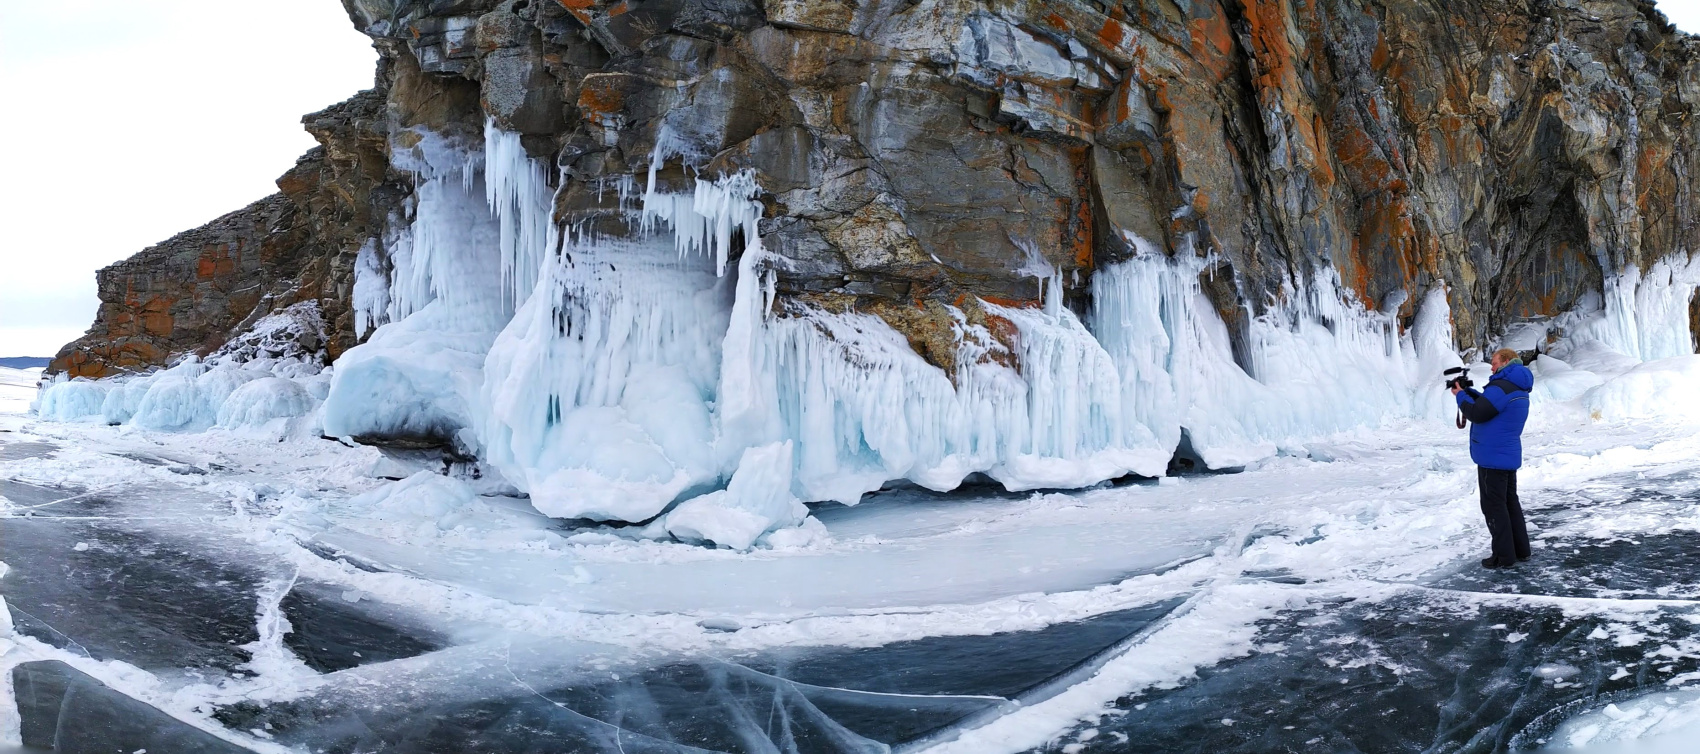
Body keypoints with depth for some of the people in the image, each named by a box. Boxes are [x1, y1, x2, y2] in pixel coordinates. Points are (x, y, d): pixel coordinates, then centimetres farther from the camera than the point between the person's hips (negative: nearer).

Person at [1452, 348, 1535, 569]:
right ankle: (1520, 550, 21)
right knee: (1510, 501, 16)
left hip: (1493, 457, -10)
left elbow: (1477, 414, -22)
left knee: (1494, 505, -4)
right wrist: (1468, 391, 7)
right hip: (1509, 456, 10)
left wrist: (1461, 396, -6)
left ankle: (1504, 555, -2)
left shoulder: (1500, 388, -20)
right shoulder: (1519, 388, 13)